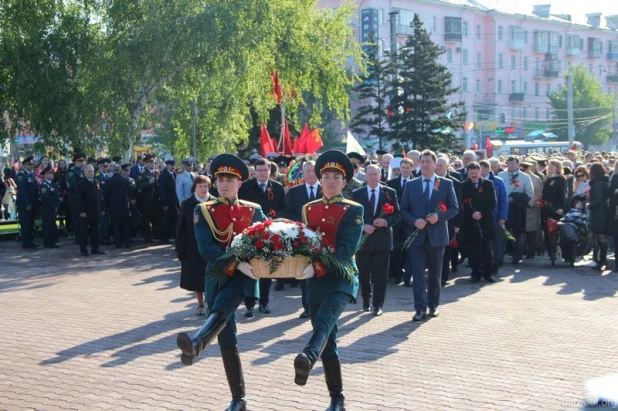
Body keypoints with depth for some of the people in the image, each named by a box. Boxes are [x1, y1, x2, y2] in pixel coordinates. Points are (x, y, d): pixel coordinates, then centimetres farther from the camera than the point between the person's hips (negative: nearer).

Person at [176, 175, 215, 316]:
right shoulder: (187, 204, -2)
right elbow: (180, 228, -1)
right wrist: (181, 250, -4)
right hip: (193, 248, 1)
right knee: (195, 277, 9)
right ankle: (201, 304, 23)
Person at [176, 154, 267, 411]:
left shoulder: (253, 210, 6)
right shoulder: (203, 211, 3)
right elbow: (206, 248, -10)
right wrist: (236, 263, -23)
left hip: (243, 276, -1)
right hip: (217, 276, 2)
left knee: (220, 311, -32)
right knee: (227, 340, 3)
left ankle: (195, 345, -57)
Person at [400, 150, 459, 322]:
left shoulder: (446, 184, 2)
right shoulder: (411, 185, 6)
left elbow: (454, 208, 0)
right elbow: (404, 210, 5)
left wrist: (439, 216, -17)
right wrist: (414, 221, -13)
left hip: (437, 235, 0)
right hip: (416, 235, 0)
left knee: (435, 273, 11)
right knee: (418, 273, -5)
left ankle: (433, 305, 23)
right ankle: (420, 308, -3)